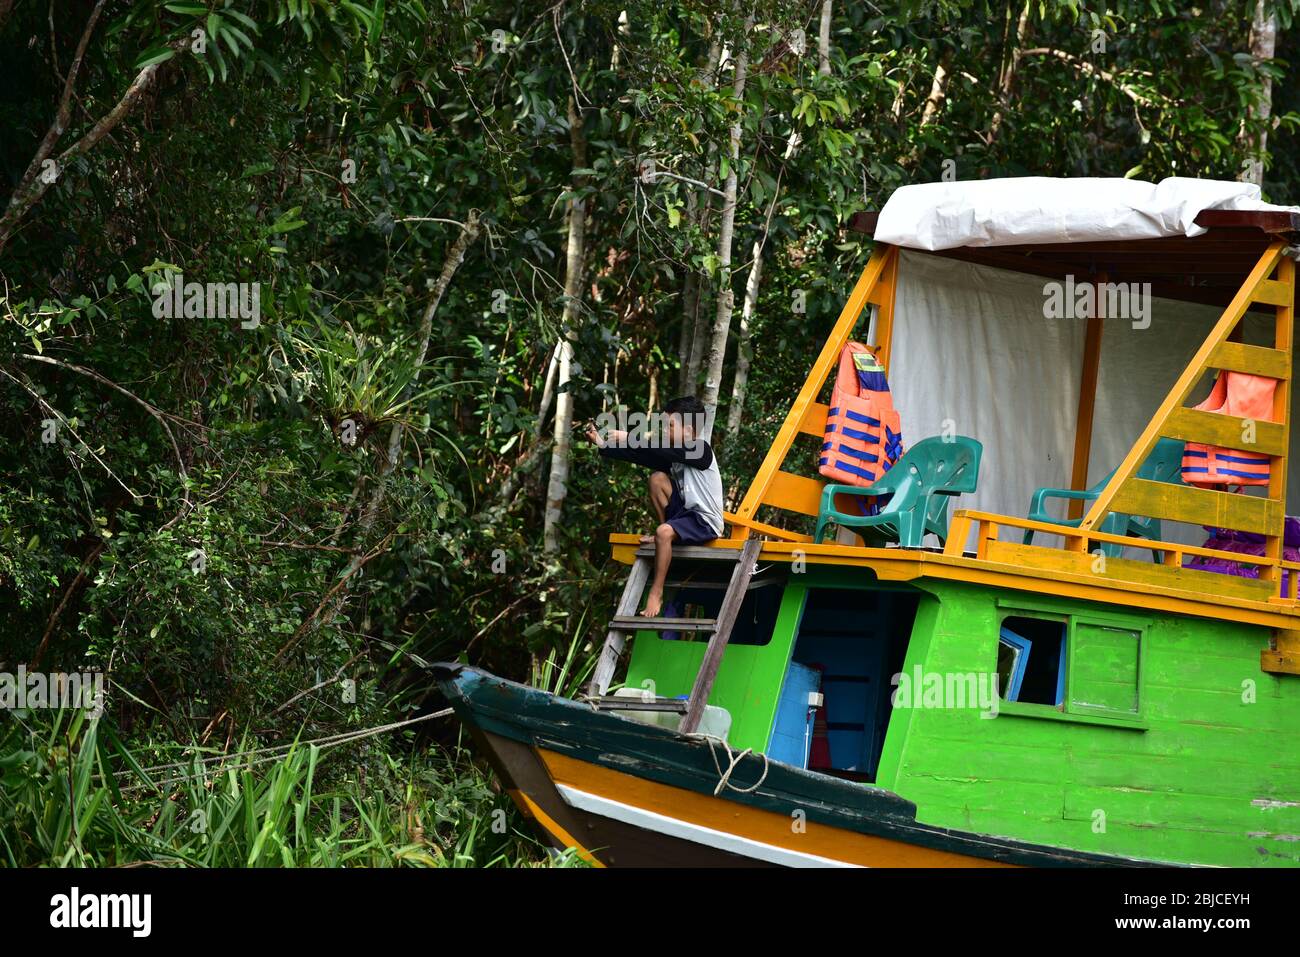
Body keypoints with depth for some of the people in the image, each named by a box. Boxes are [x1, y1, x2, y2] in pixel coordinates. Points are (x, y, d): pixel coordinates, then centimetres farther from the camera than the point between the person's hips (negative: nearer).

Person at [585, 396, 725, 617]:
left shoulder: (701, 450, -16)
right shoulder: (673, 455, 7)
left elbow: (662, 451, -27)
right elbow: (645, 456, 0)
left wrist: (627, 439, -25)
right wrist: (604, 445, -4)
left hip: (706, 521, -9)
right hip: (686, 512, 9)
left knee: (664, 532, -33)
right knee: (657, 477, 0)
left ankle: (656, 593, -25)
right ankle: (662, 535, 8)